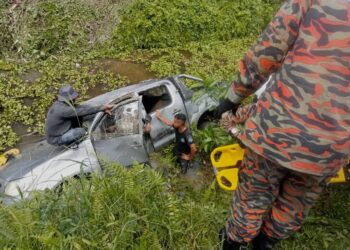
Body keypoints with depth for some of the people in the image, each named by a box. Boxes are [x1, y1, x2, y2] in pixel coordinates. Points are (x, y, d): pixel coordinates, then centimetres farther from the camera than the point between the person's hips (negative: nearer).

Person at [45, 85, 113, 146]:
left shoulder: (60, 104, -1)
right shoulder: (62, 109, -30)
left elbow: (81, 107, -5)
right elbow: (81, 111, -32)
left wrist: (102, 108, -12)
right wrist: (101, 108, -29)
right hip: (56, 139, -9)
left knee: (79, 118, -1)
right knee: (80, 131, -26)